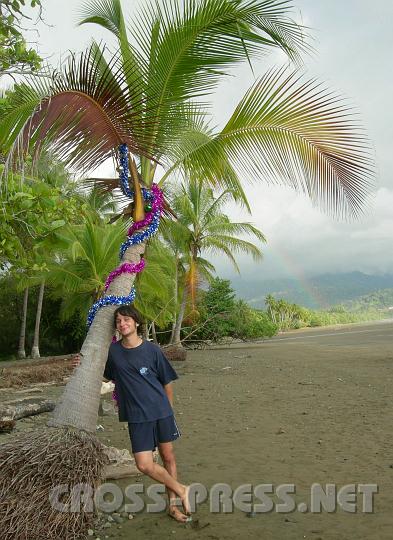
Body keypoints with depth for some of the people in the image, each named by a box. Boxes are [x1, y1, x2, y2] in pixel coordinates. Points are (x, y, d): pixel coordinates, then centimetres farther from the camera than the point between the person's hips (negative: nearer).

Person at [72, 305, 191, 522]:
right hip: (136, 417, 1)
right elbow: (104, 376, 16)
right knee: (144, 465, -7)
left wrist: (168, 411, 9)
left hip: (161, 411, -1)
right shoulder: (113, 351, 0)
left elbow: (167, 383, 3)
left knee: (168, 457, 9)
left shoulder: (152, 349, -6)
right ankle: (181, 490, 16)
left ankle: (172, 504, 30)